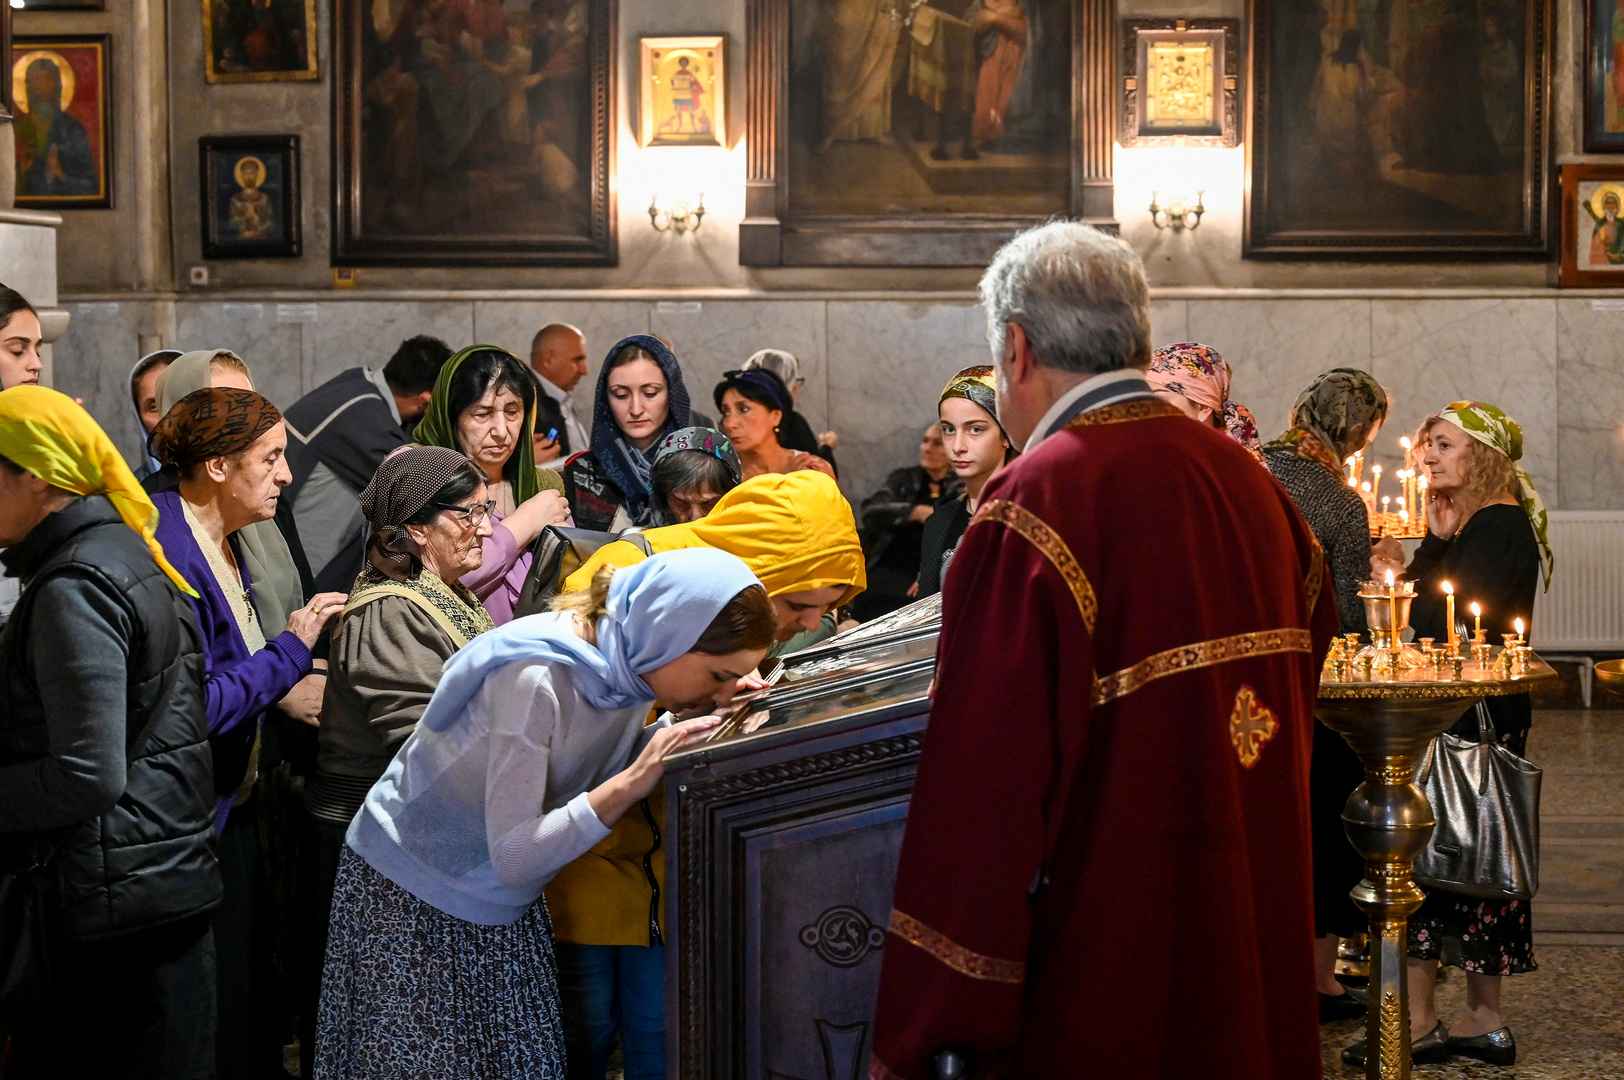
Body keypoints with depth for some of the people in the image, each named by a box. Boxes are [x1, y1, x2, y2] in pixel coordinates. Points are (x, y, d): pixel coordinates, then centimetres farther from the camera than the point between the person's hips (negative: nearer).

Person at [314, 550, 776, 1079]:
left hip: (506, 906, 7)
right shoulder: (535, 677, -31)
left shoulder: (632, 663, -8)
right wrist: (632, 783, -35)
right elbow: (513, 857, -28)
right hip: (412, 893, -7)